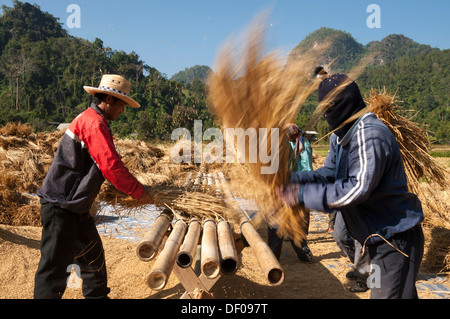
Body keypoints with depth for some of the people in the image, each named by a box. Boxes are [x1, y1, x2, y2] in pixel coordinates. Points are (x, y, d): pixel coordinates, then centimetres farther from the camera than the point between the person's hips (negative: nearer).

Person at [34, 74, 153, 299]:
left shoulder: (89, 119, 15)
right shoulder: (94, 123, -18)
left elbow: (106, 165, 20)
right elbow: (111, 167, -24)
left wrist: (132, 187, 15)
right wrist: (139, 191, -12)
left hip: (76, 206, 11)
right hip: (61, 207, -11)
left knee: (92, 253, 21)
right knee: (56, 266, -4)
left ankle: (97, 295, 37)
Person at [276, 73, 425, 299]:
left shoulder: (370, 134, -24)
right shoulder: (340, 137, 8)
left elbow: (358, 188, -31)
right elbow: (328, 174, 4)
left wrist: (303, 195, -28)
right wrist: (292, 179, -13)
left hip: (395, 238, -10)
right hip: (380, 237, 10)